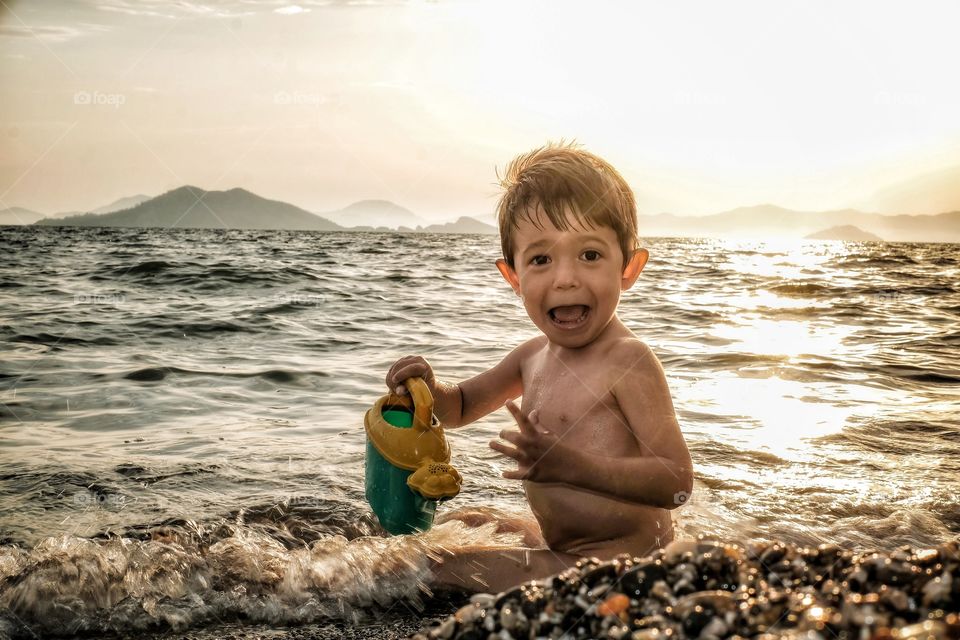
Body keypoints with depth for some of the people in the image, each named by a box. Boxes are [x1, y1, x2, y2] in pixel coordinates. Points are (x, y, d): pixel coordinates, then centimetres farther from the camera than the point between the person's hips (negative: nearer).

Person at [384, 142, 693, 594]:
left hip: (623, 557, -9)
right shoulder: (534, 356, 5)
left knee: (446, 566, -17)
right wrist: (430, 388, -3)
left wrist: (571, 464, -36)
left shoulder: (628, 361, -20)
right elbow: (460, 407, 21)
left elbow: (677, 482, -25)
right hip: (558, 546, 9)